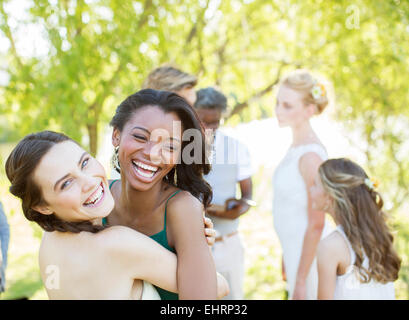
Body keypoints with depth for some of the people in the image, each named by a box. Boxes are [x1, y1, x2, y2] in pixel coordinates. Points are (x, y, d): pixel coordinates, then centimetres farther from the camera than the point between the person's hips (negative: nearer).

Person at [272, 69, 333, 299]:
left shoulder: (310, 155, -23)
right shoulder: (297, 146, 5)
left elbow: (316, 224, -22)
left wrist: (300, 281, -18)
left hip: (311, 253, -9)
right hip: (296, 247, 9)